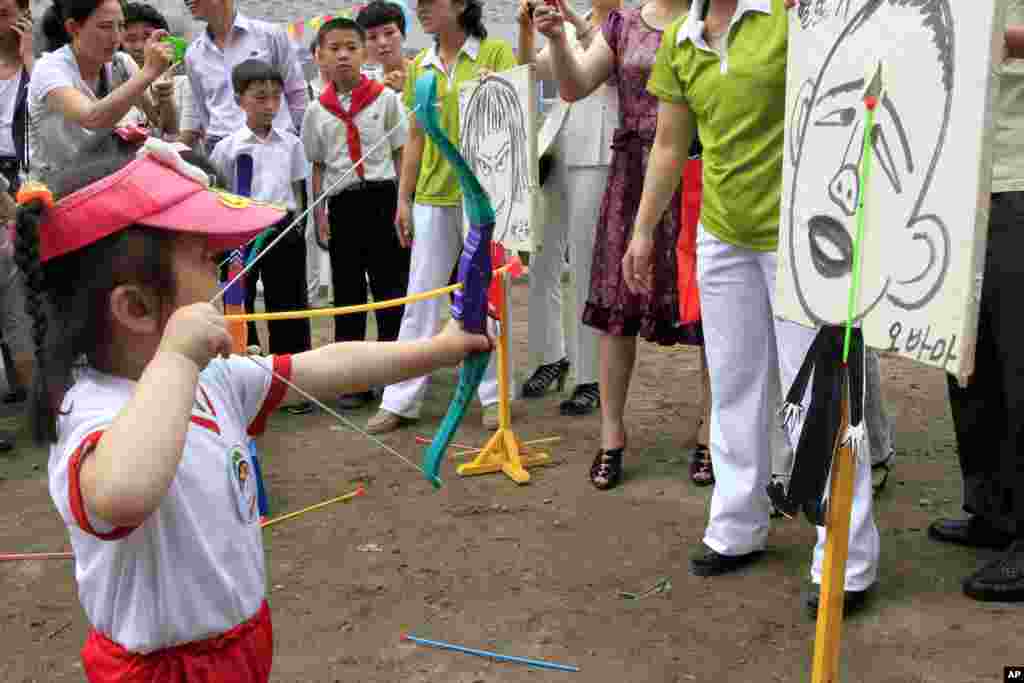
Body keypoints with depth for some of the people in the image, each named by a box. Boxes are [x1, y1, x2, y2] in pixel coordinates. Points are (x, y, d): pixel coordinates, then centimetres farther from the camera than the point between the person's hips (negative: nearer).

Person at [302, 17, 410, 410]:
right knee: (347, 293, 8)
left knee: (391, 287, 1)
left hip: (382, 197, -2)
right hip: (342, 205, 2)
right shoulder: (316, 112, 6)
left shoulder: (385, 98, 0)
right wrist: (318, 213, 3)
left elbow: (401, 154, 2)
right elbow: (317, 167, 11)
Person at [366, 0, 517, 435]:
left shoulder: (496, 52, -2)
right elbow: (416, 138, 13)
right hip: (433, 195, 4)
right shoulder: (420, 66, 10)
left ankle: (494, 395, 17)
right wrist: (403, 199, 9)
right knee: (421, 297, 6)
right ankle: (400, 401, 13)